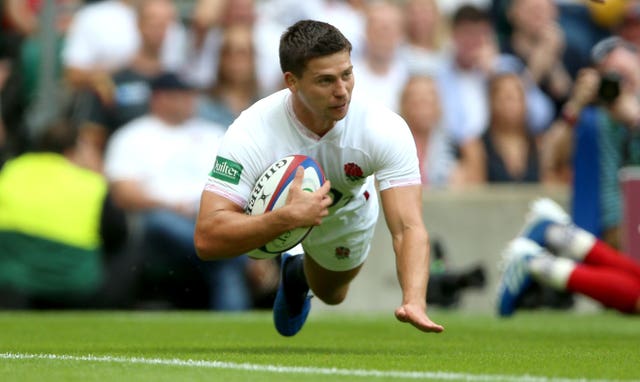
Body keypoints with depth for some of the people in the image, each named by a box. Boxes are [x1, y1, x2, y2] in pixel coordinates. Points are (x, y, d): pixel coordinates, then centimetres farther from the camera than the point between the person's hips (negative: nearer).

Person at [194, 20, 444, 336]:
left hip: (346, 212, 1)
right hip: (271, 208, -1)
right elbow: (206, 238, -54)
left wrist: (414, 302, -67)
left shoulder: (386, 130, -43)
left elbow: (408, 228, -49)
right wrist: (288, 217, -66)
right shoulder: (251, 134, -48)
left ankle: (296, 273, 56)